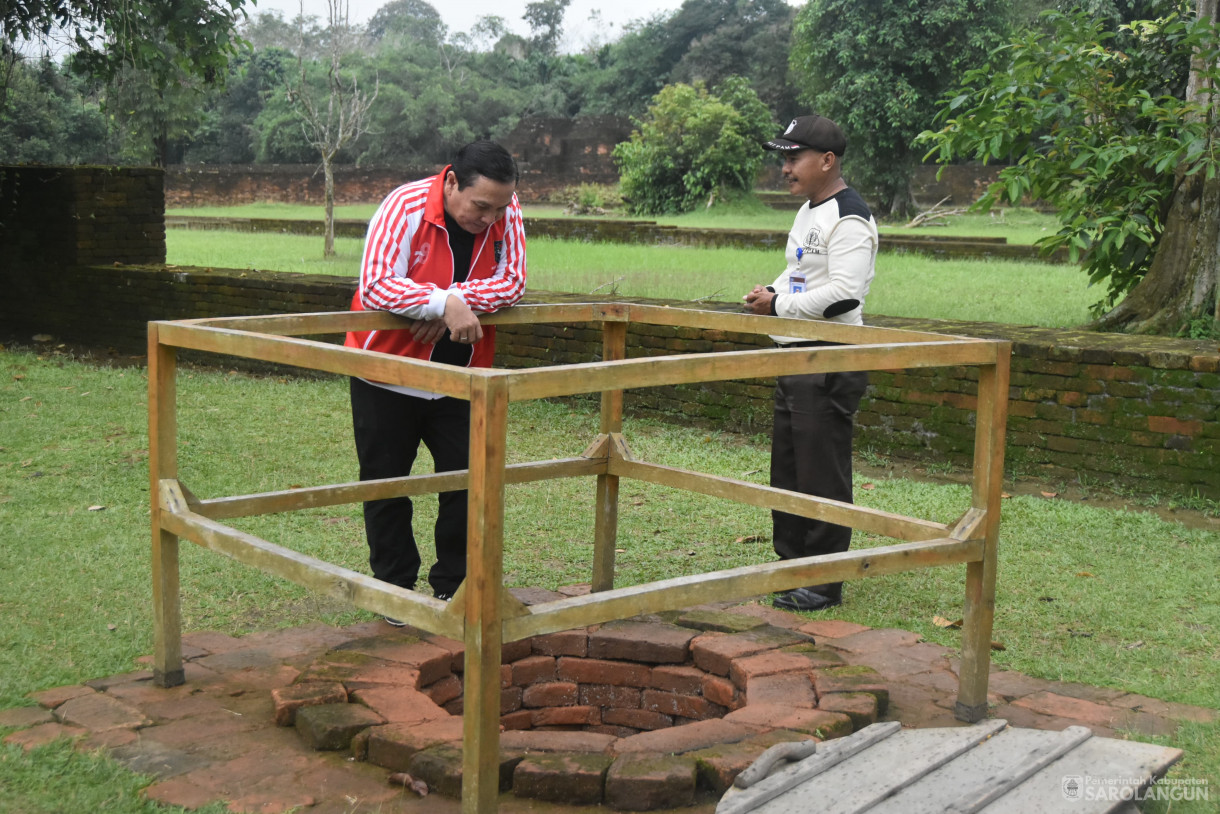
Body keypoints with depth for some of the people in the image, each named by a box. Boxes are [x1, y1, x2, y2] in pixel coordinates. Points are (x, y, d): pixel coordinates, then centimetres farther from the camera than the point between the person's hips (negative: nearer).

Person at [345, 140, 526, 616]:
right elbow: (375, 286, -29)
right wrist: (444, 302, -39)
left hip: (460, 378, 3)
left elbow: (512, 281, -12)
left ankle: (452, 587, 16)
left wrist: (457, 300, -27)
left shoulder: (505, 212, -9)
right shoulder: (405, 207, -21)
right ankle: (395, 588, 22)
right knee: (386, 483, 7)